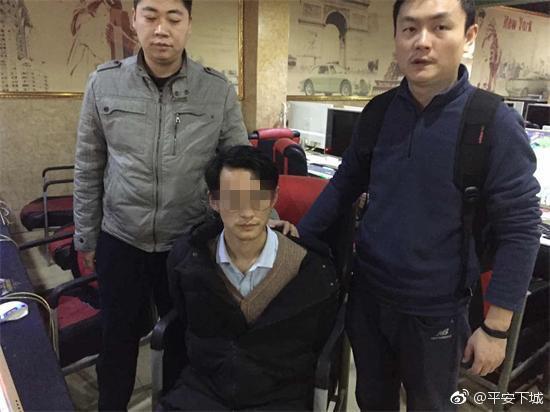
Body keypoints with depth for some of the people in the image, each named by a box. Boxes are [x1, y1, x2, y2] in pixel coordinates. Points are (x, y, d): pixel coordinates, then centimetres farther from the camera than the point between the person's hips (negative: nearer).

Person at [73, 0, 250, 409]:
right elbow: (88, 168, 3)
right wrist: (86, 236, 7)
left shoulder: (219, 90, -8)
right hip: (120, 240, 1)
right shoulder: (104, 82, -5)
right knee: (118, 339, 19)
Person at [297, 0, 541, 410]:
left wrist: (496, 328, -11)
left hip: (434, 312, -3)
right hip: (367, 294, 4)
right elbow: (346, 181, 8)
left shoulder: (495, 124, -15)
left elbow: (520, 229, -12)